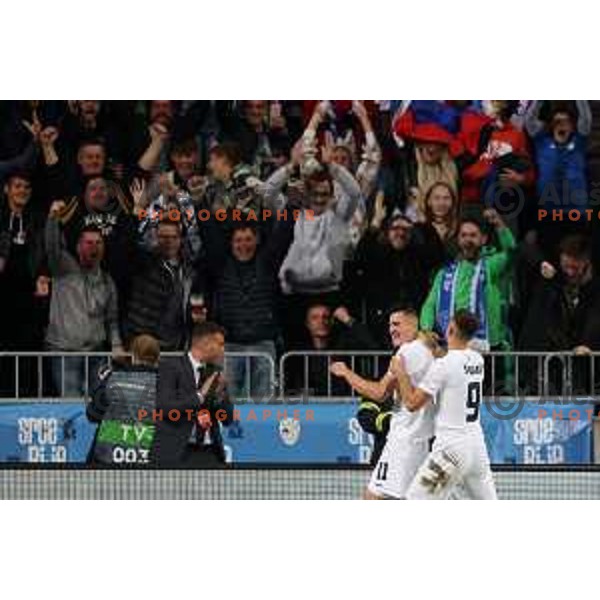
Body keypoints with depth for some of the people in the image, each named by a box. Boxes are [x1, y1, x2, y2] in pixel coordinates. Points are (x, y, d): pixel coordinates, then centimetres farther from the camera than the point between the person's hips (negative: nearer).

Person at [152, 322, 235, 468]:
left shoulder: (214, 373, 14)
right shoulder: (171, 367, -3)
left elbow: (228, 419, 14)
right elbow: (165, 407, -16)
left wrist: (220, 394, -4)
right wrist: (199, 395, -17)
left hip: (209, 454, 5)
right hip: (177, 454, -5)